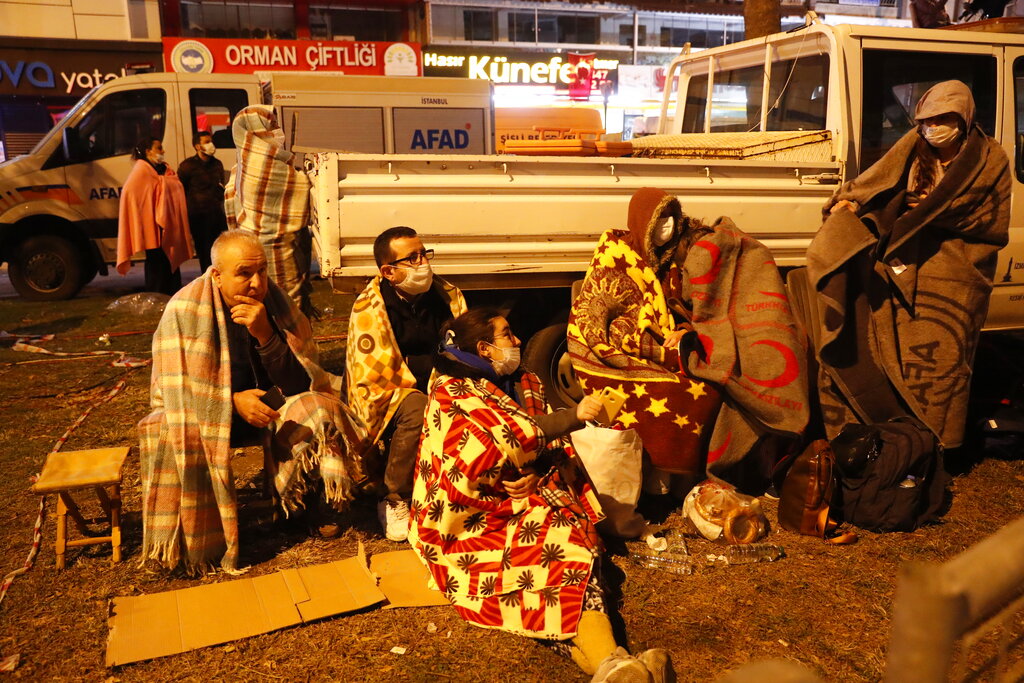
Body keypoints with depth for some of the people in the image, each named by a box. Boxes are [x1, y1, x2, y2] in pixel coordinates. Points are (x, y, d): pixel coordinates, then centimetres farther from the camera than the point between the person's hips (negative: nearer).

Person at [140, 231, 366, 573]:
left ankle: (312, 505, 1)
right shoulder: (184, 309, -19)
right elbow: (174, 387, -17)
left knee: (321, 409, -22)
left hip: (262, 401, 3)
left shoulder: (274, 299, -11)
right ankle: (194, 543, -14)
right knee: (183, 435, -35)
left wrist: (266, 335, -30)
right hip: (200, 407, -2)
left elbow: (298, 380, -13)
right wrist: (232, 401, -31)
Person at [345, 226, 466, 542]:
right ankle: (394, 501, -19)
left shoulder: (448, 295, 6)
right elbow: (373, 377, -16)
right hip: (387, 399, -4)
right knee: (416, 408, -38)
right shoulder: (369, 308, -10)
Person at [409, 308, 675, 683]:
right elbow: (510, 435, -17)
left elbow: (553, 448, 13)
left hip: (526, 496, 5)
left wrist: (538, 474, -9)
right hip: (471, 516, -5)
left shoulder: (526, 384, 18)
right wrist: (573, 415, -18)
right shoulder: (452, 391, -3)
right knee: (561, 548, -32)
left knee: (578, 542, -28)